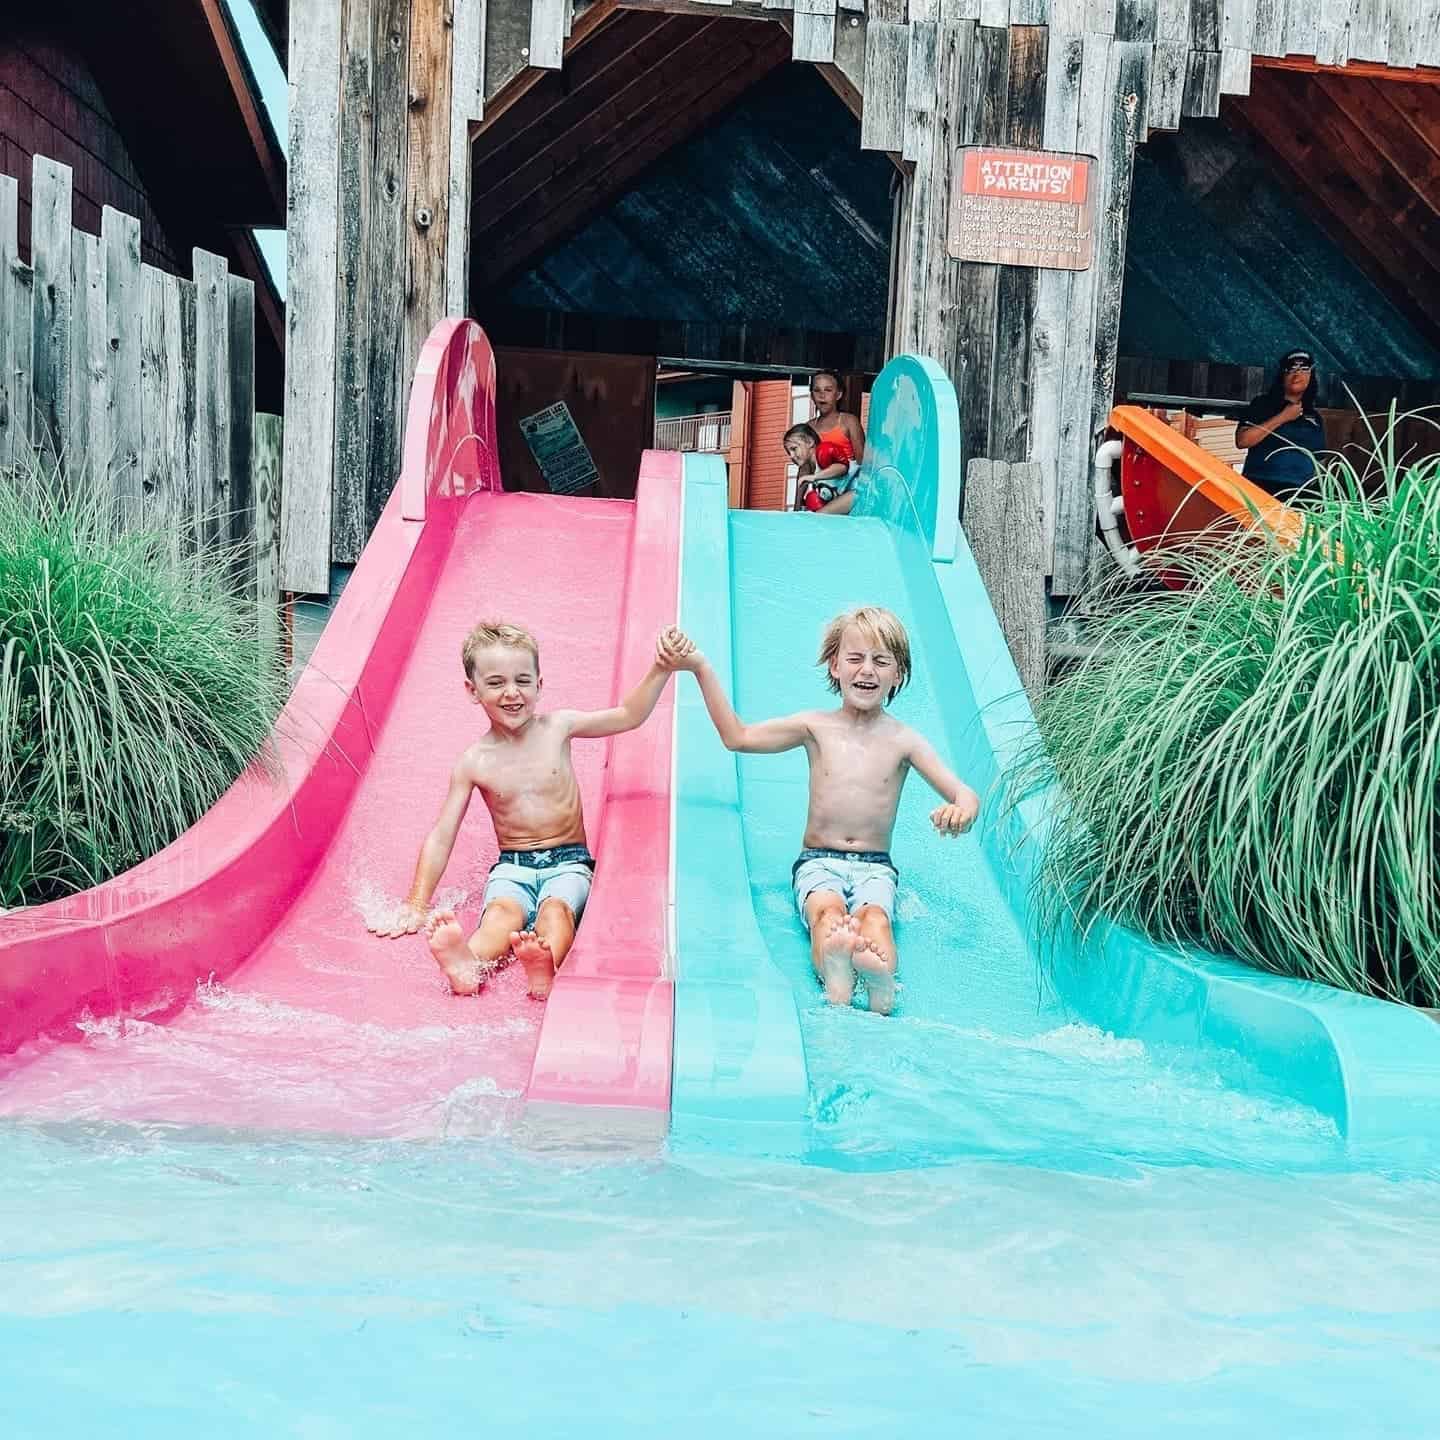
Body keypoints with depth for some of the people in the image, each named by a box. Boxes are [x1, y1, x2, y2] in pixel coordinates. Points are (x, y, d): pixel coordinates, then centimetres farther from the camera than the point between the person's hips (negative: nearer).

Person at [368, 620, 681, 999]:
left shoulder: (557, 727, 3)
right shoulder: (474, 762, -1)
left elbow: (630, 715, 7)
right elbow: (441, 836, 1)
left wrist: (661, 668, -6)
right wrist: (416, 906, -4)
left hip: (569, 861, 0)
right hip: (512, 866, 0)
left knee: (556, 910, -33)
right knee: (502, 912, -33)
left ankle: (545, 968, -66)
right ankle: (468, 965, -66)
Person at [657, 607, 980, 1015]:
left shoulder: (904, 741, 3)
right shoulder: (816, 727, 6)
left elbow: (965, 794, -1)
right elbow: (737, 736, 6)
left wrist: (960, 811, -29)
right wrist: (702, 668, 0)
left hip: (875, 866, 1)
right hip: (819, 861, -1)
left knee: (875, 916, -34)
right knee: (828, 909, -35)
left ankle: (880, 981, -66)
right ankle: (836, 980, -67)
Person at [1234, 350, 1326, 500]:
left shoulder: (1315, 416, 19)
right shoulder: (1262, 404, 7)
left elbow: (1319, 460, 25)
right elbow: (1242, 440, -9)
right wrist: (1282, 417, -7)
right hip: (1260, 488, -4)